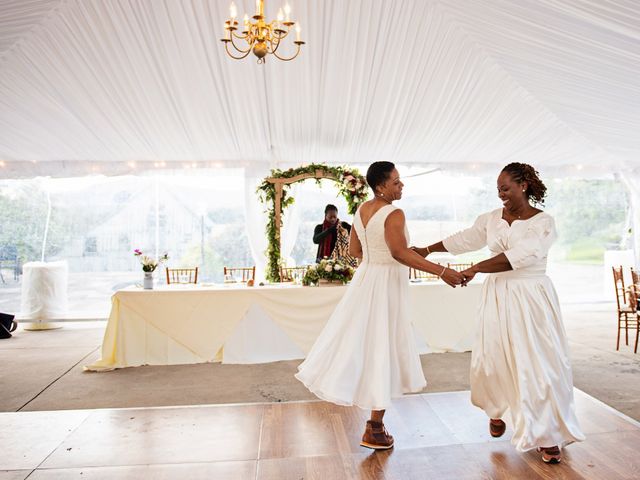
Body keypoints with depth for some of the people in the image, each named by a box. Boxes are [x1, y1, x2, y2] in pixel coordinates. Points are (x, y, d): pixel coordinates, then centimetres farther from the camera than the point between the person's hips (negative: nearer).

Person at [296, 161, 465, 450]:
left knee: (360, 340, 20)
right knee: (384, 348, 1)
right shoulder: (393, 214, -18)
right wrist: (441, 271, -30)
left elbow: (354, 250, 13)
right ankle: (374, 429, 11)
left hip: (365, 279, 8)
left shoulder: (361, 210, 7)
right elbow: (400, 252, -31)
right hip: (387, 284, -8)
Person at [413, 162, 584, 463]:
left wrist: (476, 269, -26)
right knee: (492, 357, 4)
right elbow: (463, 240, 13)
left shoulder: (543, 223, -10)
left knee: (539, 362, -1)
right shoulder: (492, 219, 5)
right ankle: (498, 410, 32)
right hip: (498, 295, 4)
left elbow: (517, 257, -23)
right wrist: (427, 250, 15)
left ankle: (548, 434, 14)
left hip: (530, 298, -4)